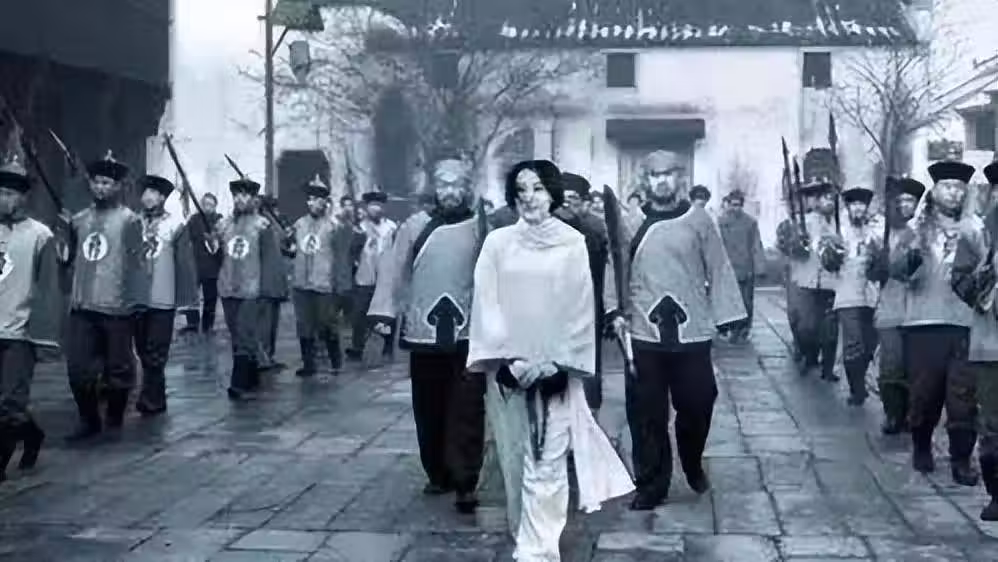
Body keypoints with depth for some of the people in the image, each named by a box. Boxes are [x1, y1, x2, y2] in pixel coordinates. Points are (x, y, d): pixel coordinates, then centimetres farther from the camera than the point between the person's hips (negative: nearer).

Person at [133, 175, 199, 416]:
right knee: (143, 350, 12)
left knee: (155, 352, -1)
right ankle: (155, 398, 24)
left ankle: (151, 398, 8)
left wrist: (187, 296, -8)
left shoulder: (175, 224, -5)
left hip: (163, 299, -4)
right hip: (136, 297, 4)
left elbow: (186, 261, -6)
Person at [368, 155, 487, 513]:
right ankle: (438, 474, 27)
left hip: (468, 333, -2)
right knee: (429, 409, 11)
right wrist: (383, 312, -6)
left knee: (466, 411, -5)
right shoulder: (415, 226, 5)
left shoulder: (481, 227, 4)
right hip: (424, 331, 2)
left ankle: (465, 484, -1)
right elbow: (395, 270, 3)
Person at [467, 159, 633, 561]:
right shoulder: (498, 242, 4)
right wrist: (509, 359, -12)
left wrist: (556, 362, -10)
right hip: (507, 369, 2)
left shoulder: (572, 243, 1)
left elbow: (581, 307, -1)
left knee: (546, 464, -5)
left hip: (554, 371, -2)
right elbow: (486, 304, -1)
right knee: (514, 460, 9)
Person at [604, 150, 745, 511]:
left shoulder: (699, 220, 2)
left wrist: (726, 317, -2)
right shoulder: (629, 224, 4)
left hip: (691, 332, 0)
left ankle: (693, 468, 35)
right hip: (643, 333, 0)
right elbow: (616, 270, 6)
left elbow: (718, 270, 2)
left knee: (697, 406, 8)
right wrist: (615, 312, -5)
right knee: (646, 413, 3)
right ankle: (651, 485, 15)